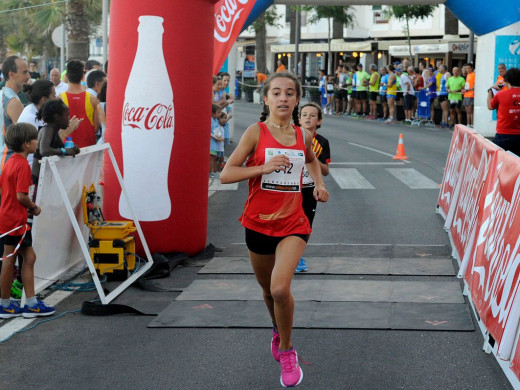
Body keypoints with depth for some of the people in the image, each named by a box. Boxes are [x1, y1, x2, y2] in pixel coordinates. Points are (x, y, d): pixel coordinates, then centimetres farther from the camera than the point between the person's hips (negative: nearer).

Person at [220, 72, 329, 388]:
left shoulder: (303, 135, 2)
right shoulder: (256, 133, -7)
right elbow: (226, 174, -12)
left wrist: (320, 183, 9)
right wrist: (264, 168, -23)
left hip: (293, 223, 0)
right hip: (259, 223, 0)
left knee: (280, 288, -21)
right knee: (268, 290, 17)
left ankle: (286, 350, 2)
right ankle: (279, 329, 50)